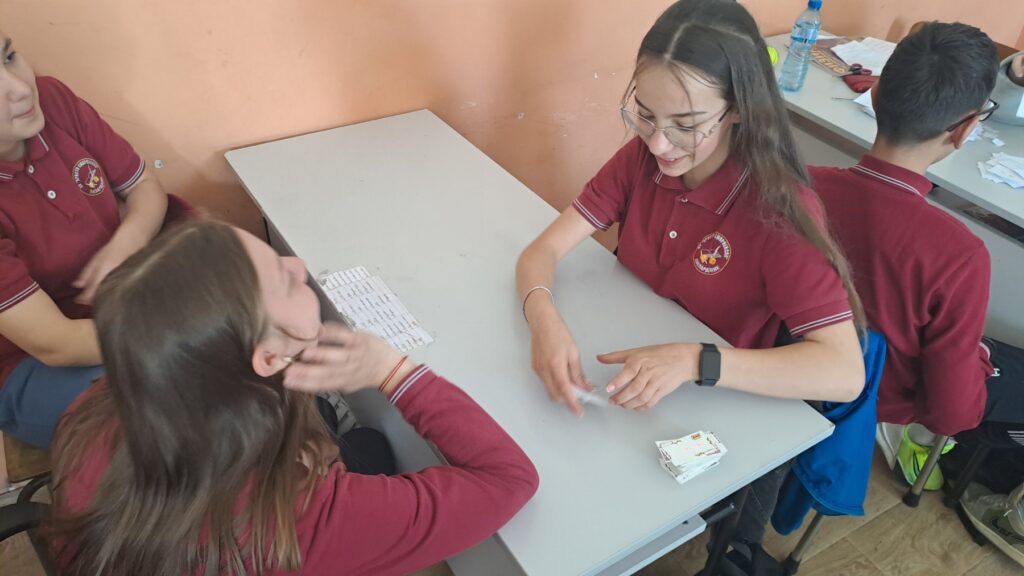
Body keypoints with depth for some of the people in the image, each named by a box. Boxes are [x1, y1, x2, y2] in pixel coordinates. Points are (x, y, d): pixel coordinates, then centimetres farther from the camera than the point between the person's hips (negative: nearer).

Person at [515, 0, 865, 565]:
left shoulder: (779, 209, -24)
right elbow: (543, 250, -13)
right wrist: (544, 320, -34)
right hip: (626, 380, 4)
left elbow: (845, 373, -30)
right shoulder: (640, 158, -10)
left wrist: (693, 361, -41)